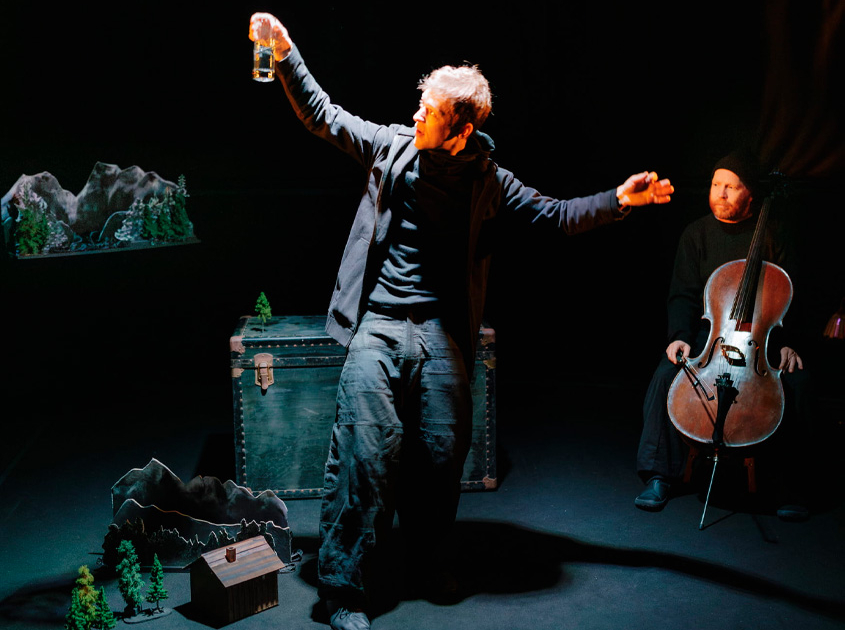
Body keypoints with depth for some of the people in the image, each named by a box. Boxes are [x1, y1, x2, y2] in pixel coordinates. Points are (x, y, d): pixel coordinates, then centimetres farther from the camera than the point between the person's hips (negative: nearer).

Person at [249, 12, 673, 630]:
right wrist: (287, 55, 4)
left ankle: (431, 563, 28)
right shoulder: (392, 145, 4)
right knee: (365, 449, -8)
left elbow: (556, 215, 7)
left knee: (443, 451, 2)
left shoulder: (488, 181, 5)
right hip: (377, 325, -1)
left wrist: (619, 200, -6)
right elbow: (323, 115, 12)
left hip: (440, 333, 1)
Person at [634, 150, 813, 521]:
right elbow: (683, 296, 2)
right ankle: (659, 476, -17)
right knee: (666, 375, -27)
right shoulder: (697, 234, 5)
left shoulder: (771, 236, 4)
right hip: (706, 332, 1)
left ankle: (790, 485, -14)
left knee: (795, 382, -29)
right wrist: (680, 336, -17)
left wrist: (787, 342, -12)